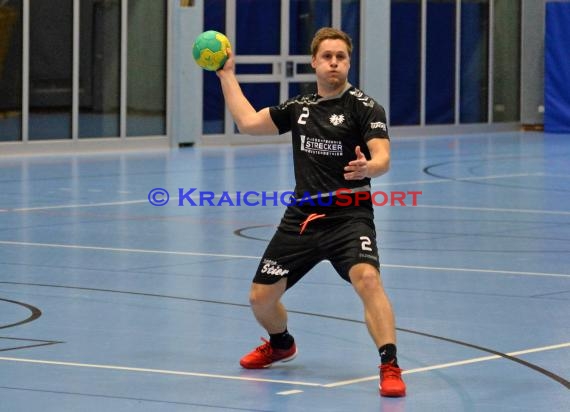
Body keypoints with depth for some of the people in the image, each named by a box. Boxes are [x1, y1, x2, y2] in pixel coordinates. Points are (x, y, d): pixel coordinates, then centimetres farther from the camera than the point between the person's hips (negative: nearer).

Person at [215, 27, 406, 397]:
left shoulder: (365, 107, -7)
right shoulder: (299, 107, 10)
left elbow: (382, 158, -19)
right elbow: (248, 121, 12)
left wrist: (368, 168, -42)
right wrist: (227, 75, 16)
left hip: (348, 218, -5)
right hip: (301, 218, 5)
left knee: (367, 279, -32)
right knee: (261, 297, 10)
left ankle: (390, 367, -29)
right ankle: (281, 345, 43)